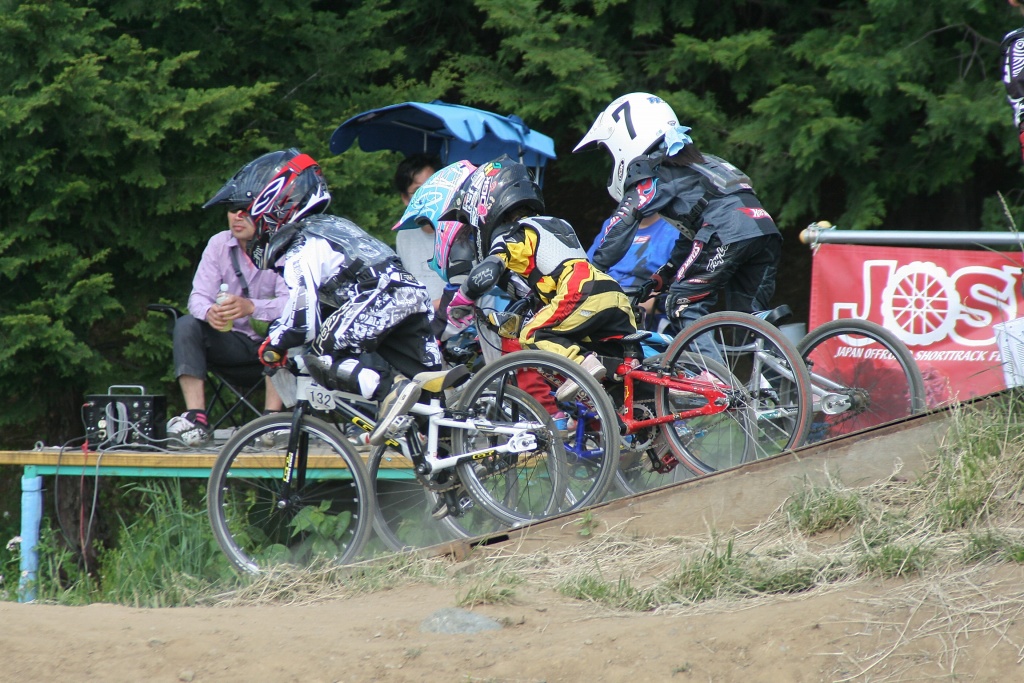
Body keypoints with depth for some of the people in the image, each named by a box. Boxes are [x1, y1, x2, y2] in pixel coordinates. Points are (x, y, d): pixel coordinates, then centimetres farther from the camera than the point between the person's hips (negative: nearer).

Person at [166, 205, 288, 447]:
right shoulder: (219, 244, -1)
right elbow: (198, 297, -7)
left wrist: (251, 307, -44)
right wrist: (209, 312, -32)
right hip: (233, 340, 4)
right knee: (186, 325, -19)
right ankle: (196, 418, -30)